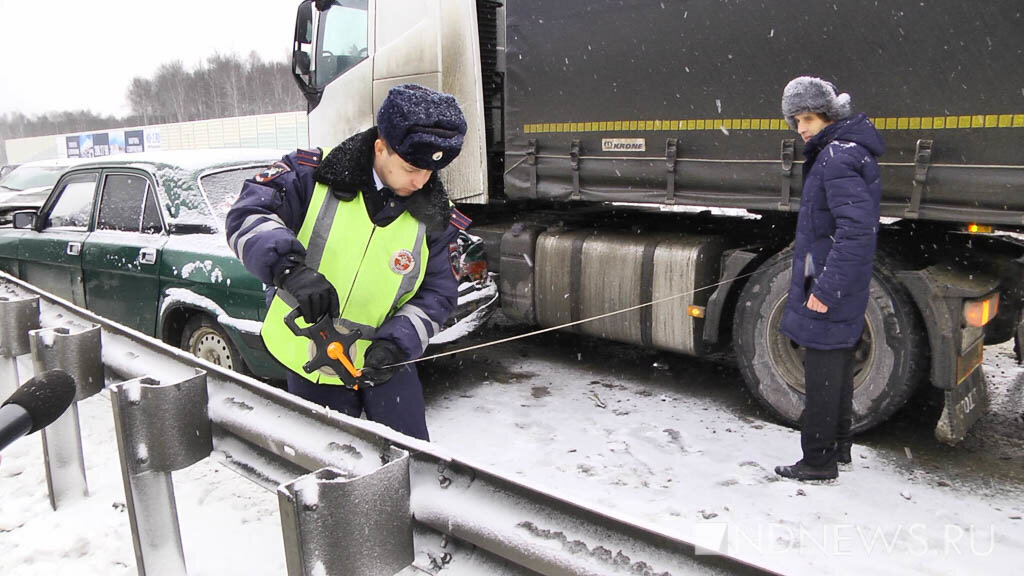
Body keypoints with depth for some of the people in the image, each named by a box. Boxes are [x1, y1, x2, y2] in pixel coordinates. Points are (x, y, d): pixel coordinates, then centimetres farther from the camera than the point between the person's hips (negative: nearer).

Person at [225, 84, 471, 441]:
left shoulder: (435, 218, -9)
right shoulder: (313, 174, -15)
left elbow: (437, 294, -5)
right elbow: (247, 214, -21)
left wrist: (398, 343, -22)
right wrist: (289, 267, -39)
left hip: (383, 359, 1)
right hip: (308, 355, -1)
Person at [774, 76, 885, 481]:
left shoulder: (839, 158, -19)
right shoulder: (851, 151, 13)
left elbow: (857, 228, -28)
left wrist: (826, 287, -25)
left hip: (828, 286, -10)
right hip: (844, 286, 10)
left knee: (822, 372, -1)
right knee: (838, 365, 19)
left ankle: (818, 461, 10)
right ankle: (838, 445, 34)